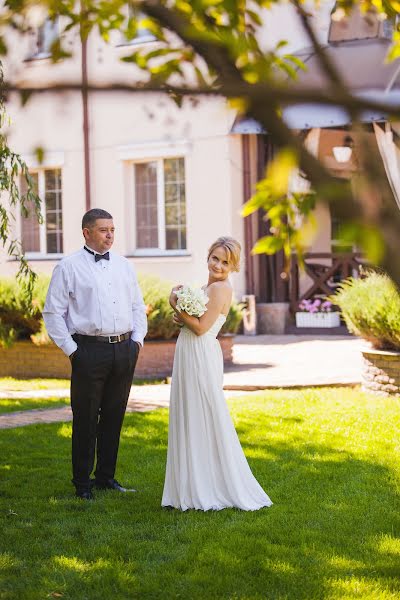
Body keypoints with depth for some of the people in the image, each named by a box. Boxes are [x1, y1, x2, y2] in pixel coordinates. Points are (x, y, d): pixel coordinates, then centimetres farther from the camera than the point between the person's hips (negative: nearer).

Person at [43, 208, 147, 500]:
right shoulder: (69, 267, -1)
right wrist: (70, 349, -7)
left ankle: (106, 476, 23)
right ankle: (82, 482, 10)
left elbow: (138, 306, 21)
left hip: (124, 350, 5)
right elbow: (53, 312, -2)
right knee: (85, 419, 0)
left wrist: (137, 339, 8)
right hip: (89, 351, -5)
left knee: (114, 417, 11)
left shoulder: (124, 266, 14)